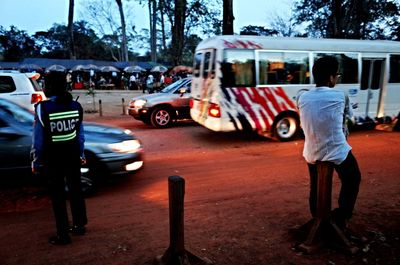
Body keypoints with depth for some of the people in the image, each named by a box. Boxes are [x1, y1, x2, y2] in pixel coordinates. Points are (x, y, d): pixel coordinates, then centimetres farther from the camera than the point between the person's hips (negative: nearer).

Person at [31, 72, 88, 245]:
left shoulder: (43, 108, -14)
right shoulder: (75, 106, -2)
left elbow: (38, 138, -11)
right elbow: (80, 134, 5)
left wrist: (36, 161, -1)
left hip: (52, 159, -4)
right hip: (72, 156, 4)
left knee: (57, 196, 7)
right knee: (75, 190, 17)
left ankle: (63, 234, 14)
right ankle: (79, 225, 31)